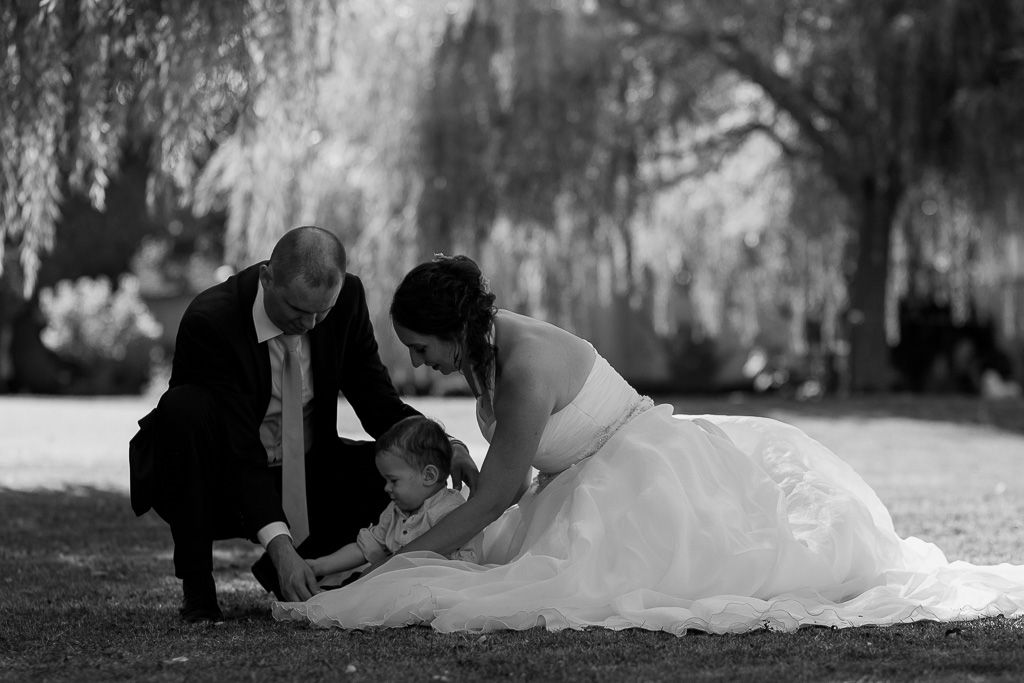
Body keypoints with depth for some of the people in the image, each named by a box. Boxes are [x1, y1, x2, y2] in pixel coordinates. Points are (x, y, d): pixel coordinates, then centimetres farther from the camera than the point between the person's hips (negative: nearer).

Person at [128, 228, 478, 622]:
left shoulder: (347, 297, -12)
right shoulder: (209, 322, -27)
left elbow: (376, 400, -5)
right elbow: (241, 447, -32)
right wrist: (279, 544, -41)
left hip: (303, 479, 5)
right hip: (221, 488, -5)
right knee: (184, 408, -34)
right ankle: (196, 583, -18)